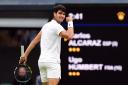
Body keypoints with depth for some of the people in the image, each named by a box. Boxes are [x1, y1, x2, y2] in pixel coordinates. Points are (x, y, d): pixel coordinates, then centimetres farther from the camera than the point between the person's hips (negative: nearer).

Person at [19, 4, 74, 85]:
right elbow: (69, 36, -22)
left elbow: (35, 40, 18)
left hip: (42, 60, 9)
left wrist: (25, 54, 20)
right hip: (52, 61, -9)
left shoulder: (46, 26, 17)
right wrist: (70, 22, -9)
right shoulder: (56, 26, -10)